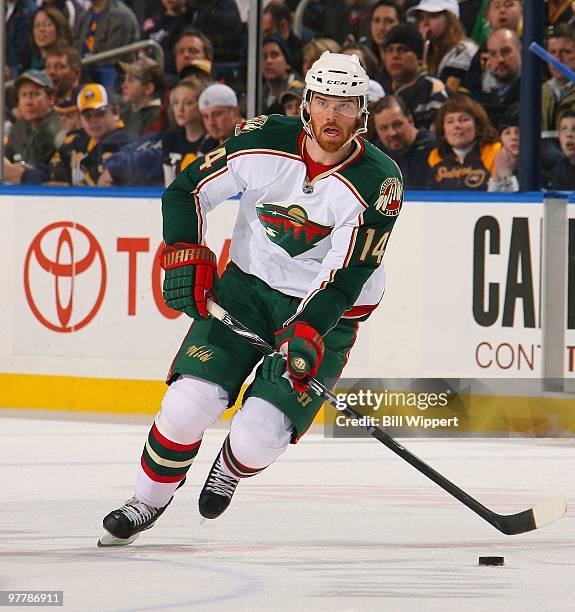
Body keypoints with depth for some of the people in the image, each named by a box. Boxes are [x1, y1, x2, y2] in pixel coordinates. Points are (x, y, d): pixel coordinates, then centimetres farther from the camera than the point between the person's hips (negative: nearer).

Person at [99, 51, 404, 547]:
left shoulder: (378, 182, -18)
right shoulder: (264, 143, -12)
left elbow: (348, 274, -20)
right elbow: (187, 190, -1)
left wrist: (309, 330, -31)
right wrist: (185, 258, -11)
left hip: (325, 313, -2)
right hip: (247, 285, 2)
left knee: (258, 436, -14)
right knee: (191, 400, -15)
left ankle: (232, 468, 25)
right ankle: (149, 501, 10)